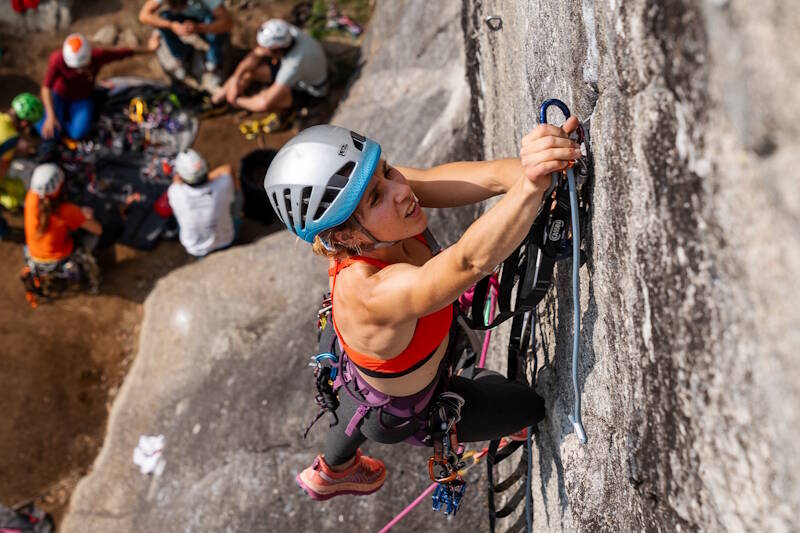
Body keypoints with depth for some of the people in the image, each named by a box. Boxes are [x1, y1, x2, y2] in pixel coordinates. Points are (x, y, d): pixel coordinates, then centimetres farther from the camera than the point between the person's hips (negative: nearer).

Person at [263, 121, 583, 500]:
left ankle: (330, 472, 74)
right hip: (399, 411, -6)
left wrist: (526, 168, -63)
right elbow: (471, 261, -67)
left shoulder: (384, 184, -31)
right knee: (536, 403, 15)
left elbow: (485, 178, -42)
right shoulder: (370, 293, -51)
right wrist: (533, 183, -81)